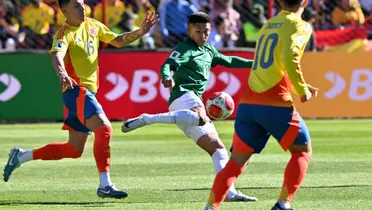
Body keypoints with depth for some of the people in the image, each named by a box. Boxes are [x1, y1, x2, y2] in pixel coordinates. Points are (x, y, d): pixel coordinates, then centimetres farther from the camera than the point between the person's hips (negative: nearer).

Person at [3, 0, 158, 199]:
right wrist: (62, 73, -52)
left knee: (74, 150, 13)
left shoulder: (93, 26, 11)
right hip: (76, 90, -9)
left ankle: (21, 156, 26)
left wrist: (139, 32, 1)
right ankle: (104, 185, -27)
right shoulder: (65, 34, -12)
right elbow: (57, 55, -31)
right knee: (104, 128, -27)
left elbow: (118, 41, 18)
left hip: (89, 91, 9)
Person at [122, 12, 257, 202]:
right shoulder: (184, 49, -1)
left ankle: (230, 192, 6)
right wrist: (167, 78, -41)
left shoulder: (208, 50, 25)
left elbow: (228, 61, 41)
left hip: (195, 102, 9)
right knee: (201, 118, -44)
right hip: (183, 95, -9)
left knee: (217, 148, 7)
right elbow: (167, 65, -18)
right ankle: (145, 119, -42)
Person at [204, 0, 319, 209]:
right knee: (303, 151, 12)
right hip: (275, 103, -6)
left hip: (248, 103, 6)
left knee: (237, 161, 10)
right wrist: (302, 89, -8)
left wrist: (300, 86, 29)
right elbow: (289, 57, -19)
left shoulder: (268, 25, 23)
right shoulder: (300, 26, 0)